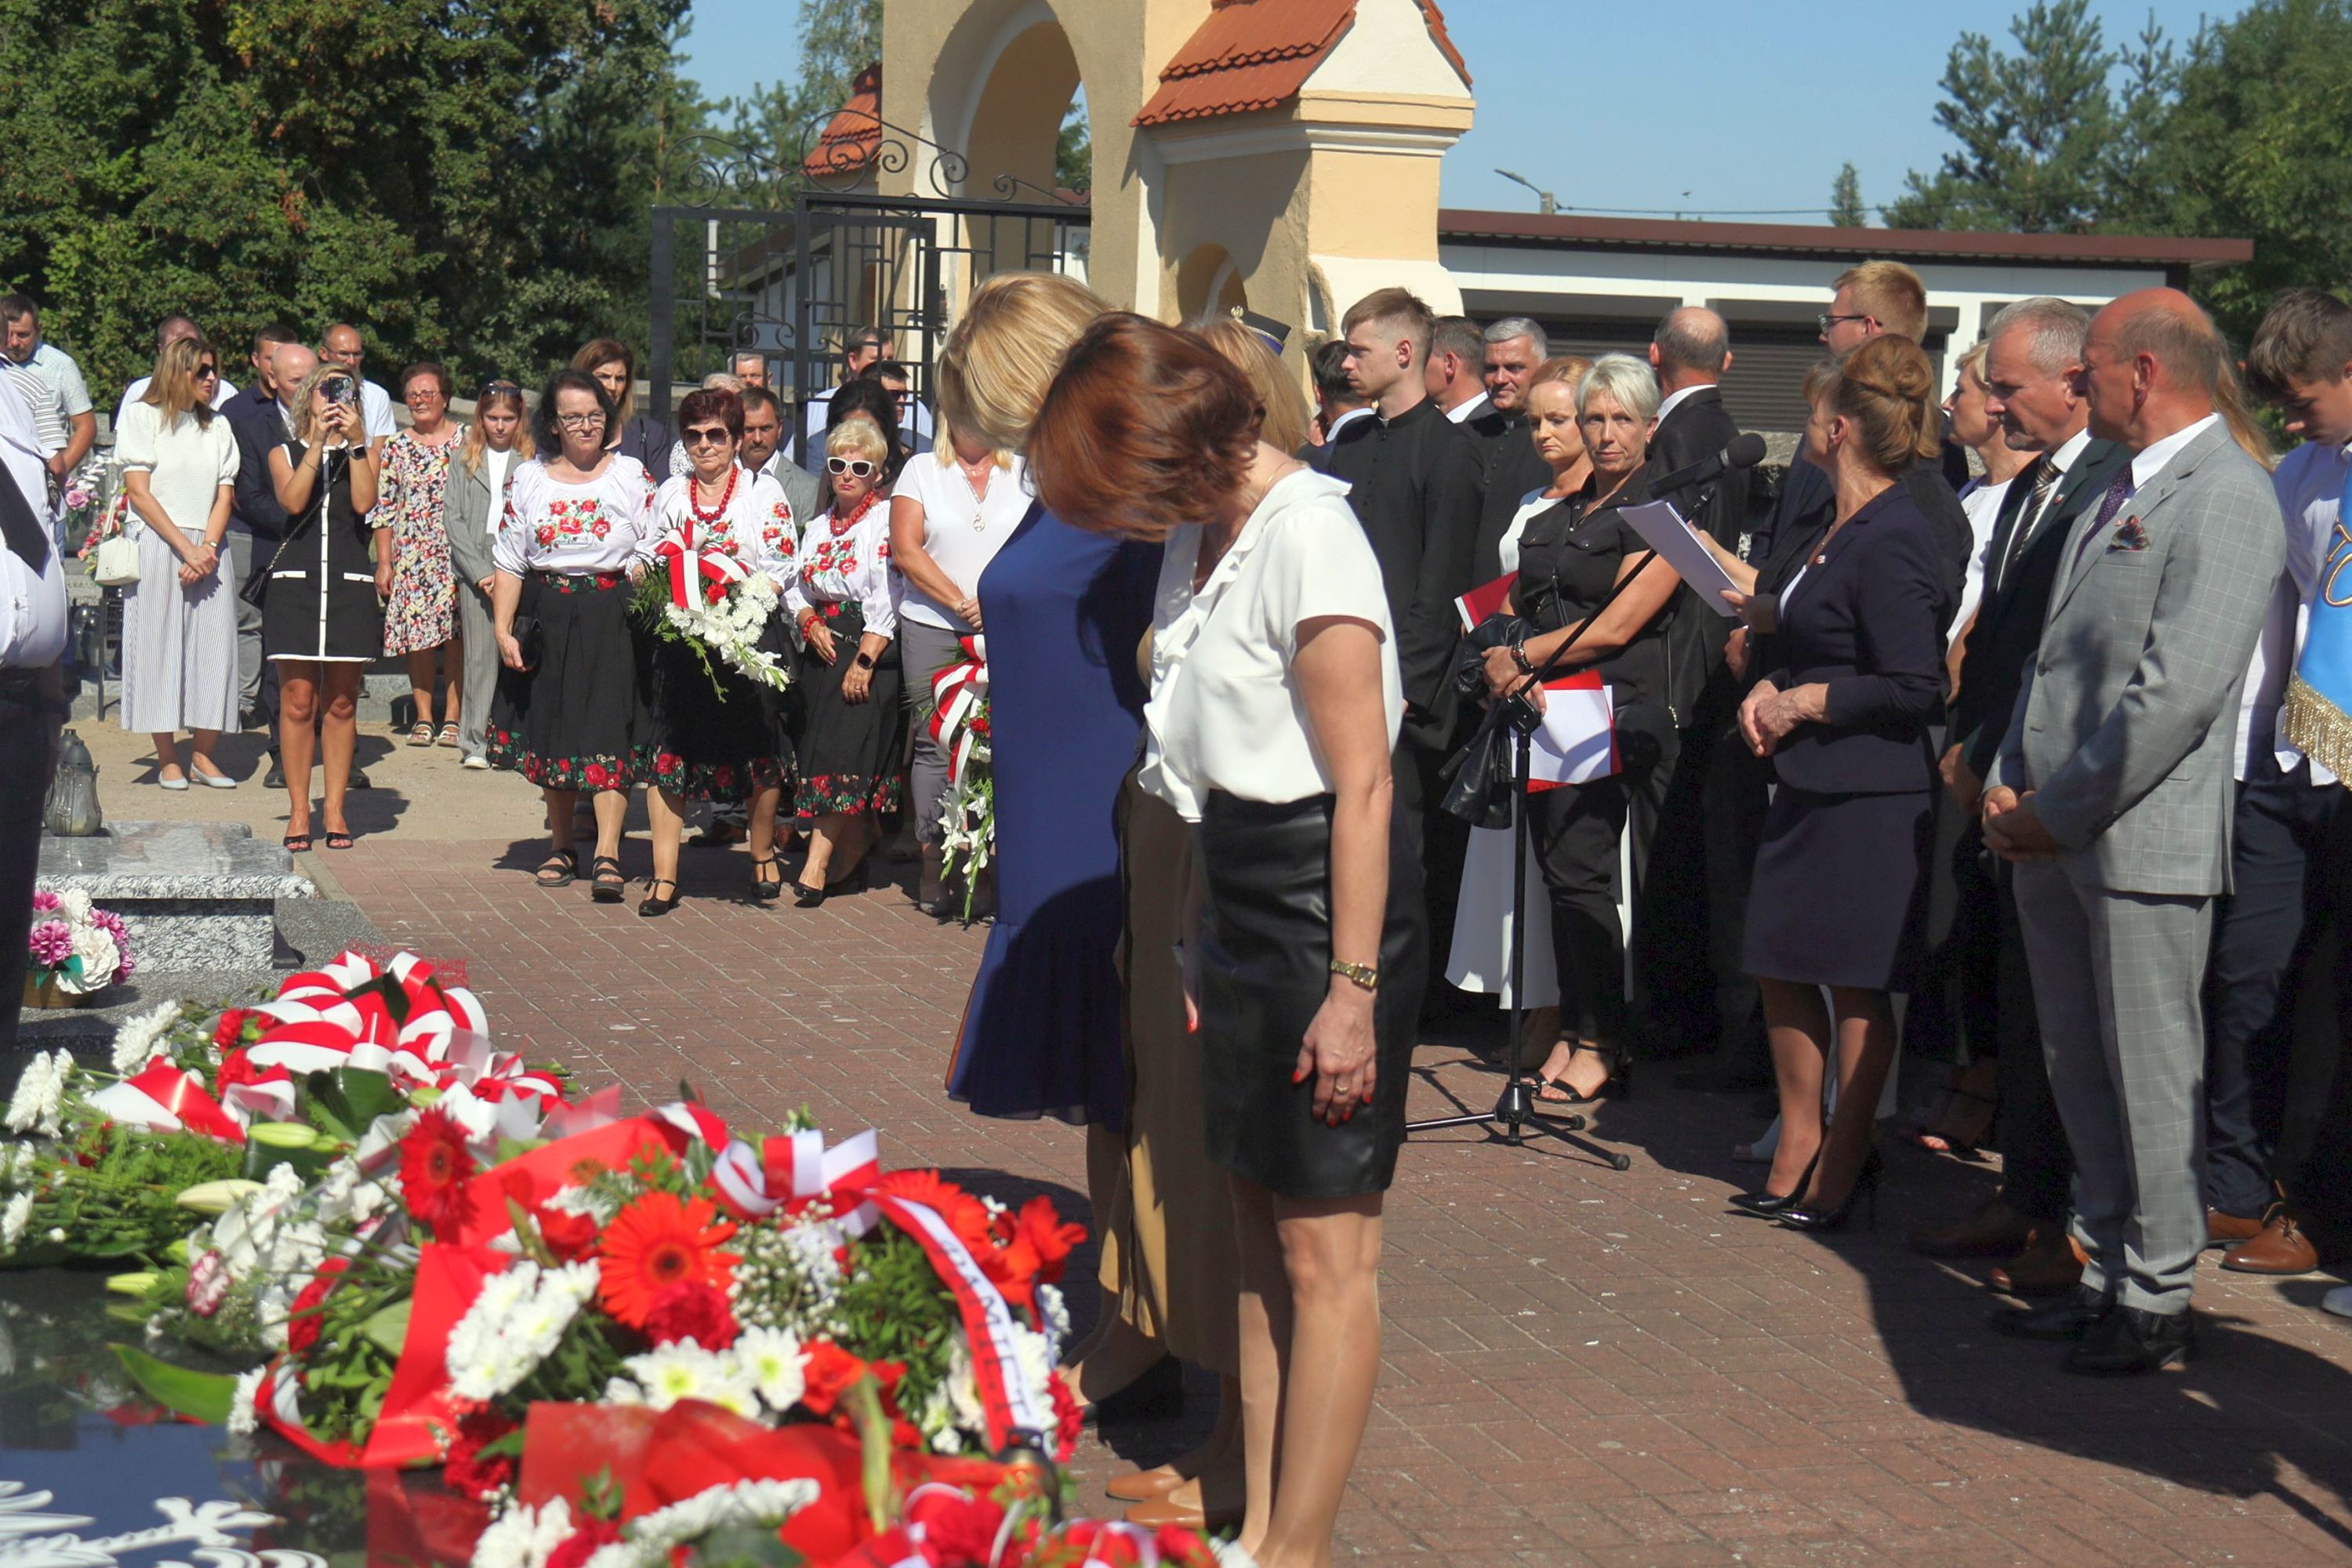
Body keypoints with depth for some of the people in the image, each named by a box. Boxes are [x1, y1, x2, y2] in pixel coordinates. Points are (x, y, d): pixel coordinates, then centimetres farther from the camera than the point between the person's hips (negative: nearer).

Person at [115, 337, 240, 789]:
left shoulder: (217, 426, 15)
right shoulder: (144, 417, 2)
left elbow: (224, 496, 11)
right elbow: (138, 492, -4)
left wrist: (208, 549, -6)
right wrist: (185, 547, -11)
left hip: (208, 550, 4)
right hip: (158, 546, -4)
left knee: (214, 646, -3)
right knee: (160, 646, -4)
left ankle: (203, 754, 4)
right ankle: (167, 759, 0)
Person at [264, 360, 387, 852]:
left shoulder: (364, 453, 13)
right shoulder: (285, 453, 11)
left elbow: (364, 502, -5)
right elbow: (293, 501, -8)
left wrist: (355, 441, -7)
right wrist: (319, 441, -9)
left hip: (351, 584, 1)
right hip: (296, 582, -1)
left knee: (341, 703, 3)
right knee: (298, 699, -4)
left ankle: (336, 810, 10)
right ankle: (298, 810, 3)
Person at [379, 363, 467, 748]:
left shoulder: (466, 439, 4)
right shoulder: (396, 448, 8)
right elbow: (385, 508, 9)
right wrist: (385, 562, 3)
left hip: (458, 553, -2)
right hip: (411, 553, 2)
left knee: (456, 632, -4)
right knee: (416, 632, 0)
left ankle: (453, 716, 3)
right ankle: (423, 717, 8)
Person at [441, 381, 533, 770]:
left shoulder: (532, 462, 5)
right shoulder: (463, 460, 11)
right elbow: (452, 518, 6)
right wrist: (481, 572, -5)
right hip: (474, 569, 1)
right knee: (479, 656, -1)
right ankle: (474, 742, 2)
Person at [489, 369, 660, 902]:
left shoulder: (632, 474, 4)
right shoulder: (527, 479, 8)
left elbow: (653, 549, 4)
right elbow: (509, 561, 8)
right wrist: (502, 629, 0)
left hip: (613, 617, -3)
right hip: (548, 616, 3)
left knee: (608, 728, -11)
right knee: (552, 730, 8)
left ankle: (607, 852, -15)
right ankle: (561, 847, 20)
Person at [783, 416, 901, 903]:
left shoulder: (886, 523, -6)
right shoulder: (819, 528, 18)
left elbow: (886, 601, -13)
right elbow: (795, 589, 18)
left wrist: (864, 661, -19)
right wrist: (810, 623, -4)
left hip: (871, 647, -7)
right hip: (821, 649, 7)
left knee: (843, 750, -14)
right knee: (821, 748, 4)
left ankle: (817, 865, -18)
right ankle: (851, 860, 14)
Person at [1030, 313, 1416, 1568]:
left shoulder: (1307, 536, -17)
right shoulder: (1200, 533, 9)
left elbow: (1364, 786, -18)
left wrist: (1354, 984, -19)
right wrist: (1200, 950, 16)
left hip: (1324, 896, -9)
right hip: (1237, 898, 9)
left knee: (1323, 1248, -1)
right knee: (1259, 1230, 14)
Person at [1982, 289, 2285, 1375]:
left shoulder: (2223, 498, -13)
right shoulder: (2117, 492, 18)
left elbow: (2178, 692, -20)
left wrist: (2059, 811, -16)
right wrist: (2013, 788, 6)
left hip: (2142, 840, -9)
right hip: (2054, 837, 9)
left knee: (2148, 1076, -1)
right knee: (2079, 1069, 14)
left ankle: (2158, 1297, 10)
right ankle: (2110, 1273, 24)